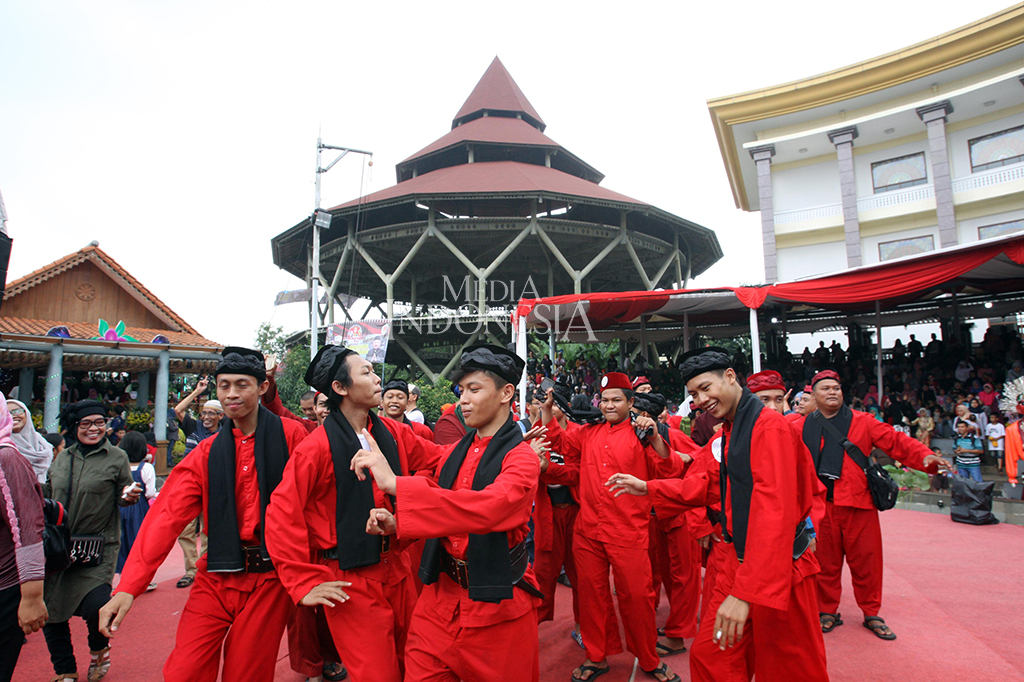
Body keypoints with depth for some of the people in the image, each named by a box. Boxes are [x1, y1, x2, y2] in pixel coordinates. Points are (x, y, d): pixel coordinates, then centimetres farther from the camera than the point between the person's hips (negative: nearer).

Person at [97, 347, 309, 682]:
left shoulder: (290, 435, -5)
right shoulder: (206, 453, 4)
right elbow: (166, 517, -3)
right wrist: (128, 588, -11)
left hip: (269, 580, -3)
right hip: (217, 578, 3)